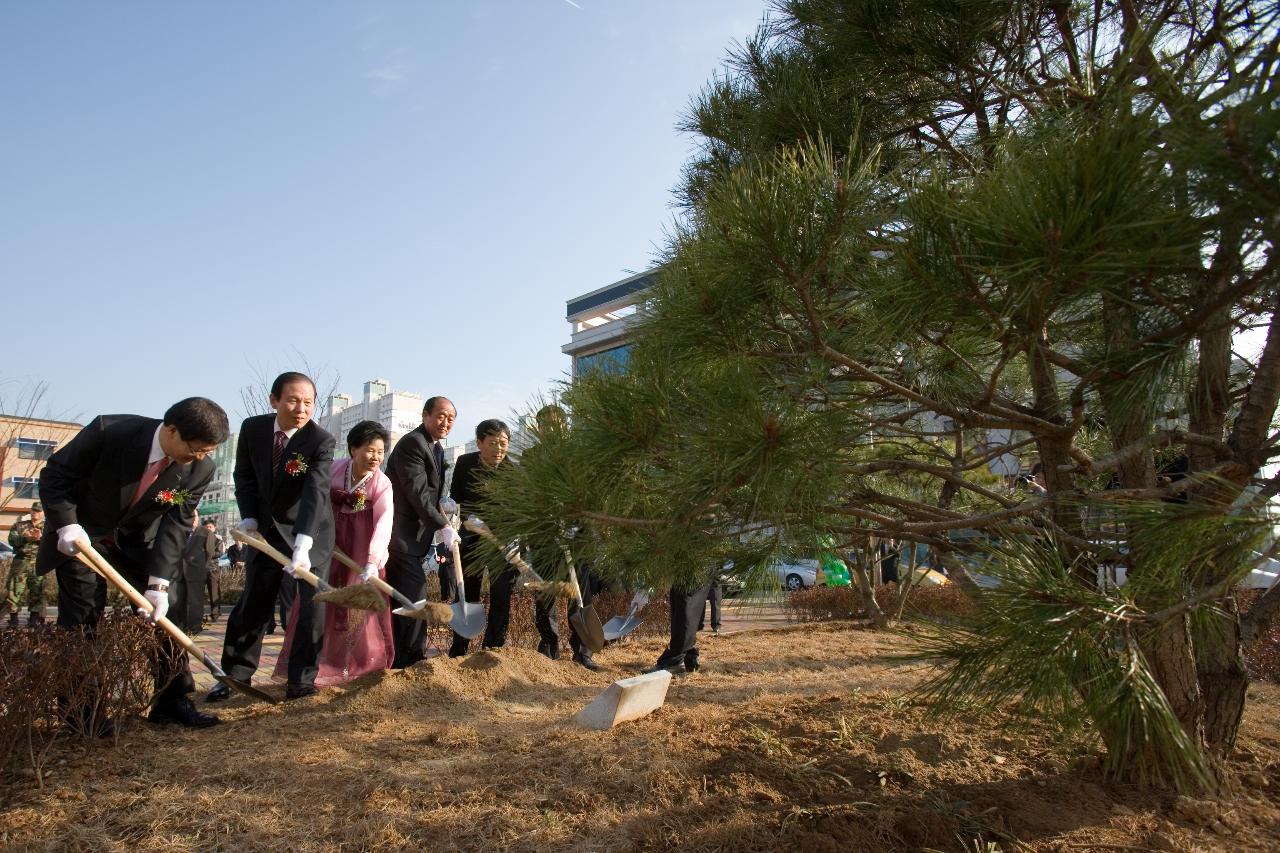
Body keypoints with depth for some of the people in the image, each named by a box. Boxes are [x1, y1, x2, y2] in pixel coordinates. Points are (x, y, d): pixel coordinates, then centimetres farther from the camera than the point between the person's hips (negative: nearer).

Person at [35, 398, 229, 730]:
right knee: (81, 619, -5)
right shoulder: (108, 431, -29)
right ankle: (80, 707, 9)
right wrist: (66, 524, -28)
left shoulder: (200, 469, -21)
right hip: (82, 534, -3)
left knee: (161, 611, -2)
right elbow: (54, 475, -16)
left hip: (137, 540, 3)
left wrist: (159, 582, -26)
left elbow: (177, 525, -19)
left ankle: (172, 700, 7)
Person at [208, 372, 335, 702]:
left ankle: (301, 680, 5)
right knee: (252, 602, 11)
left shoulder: (321, 441, -25)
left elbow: (316, 492, -35)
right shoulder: (252, 428, -11)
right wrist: (249, 517, -8)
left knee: (313, 602, -7)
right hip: (265, 528, 4)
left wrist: (302, 545, -46)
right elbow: (244, 475, 4)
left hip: (311, 530, -3)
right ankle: (235, 674, 26)